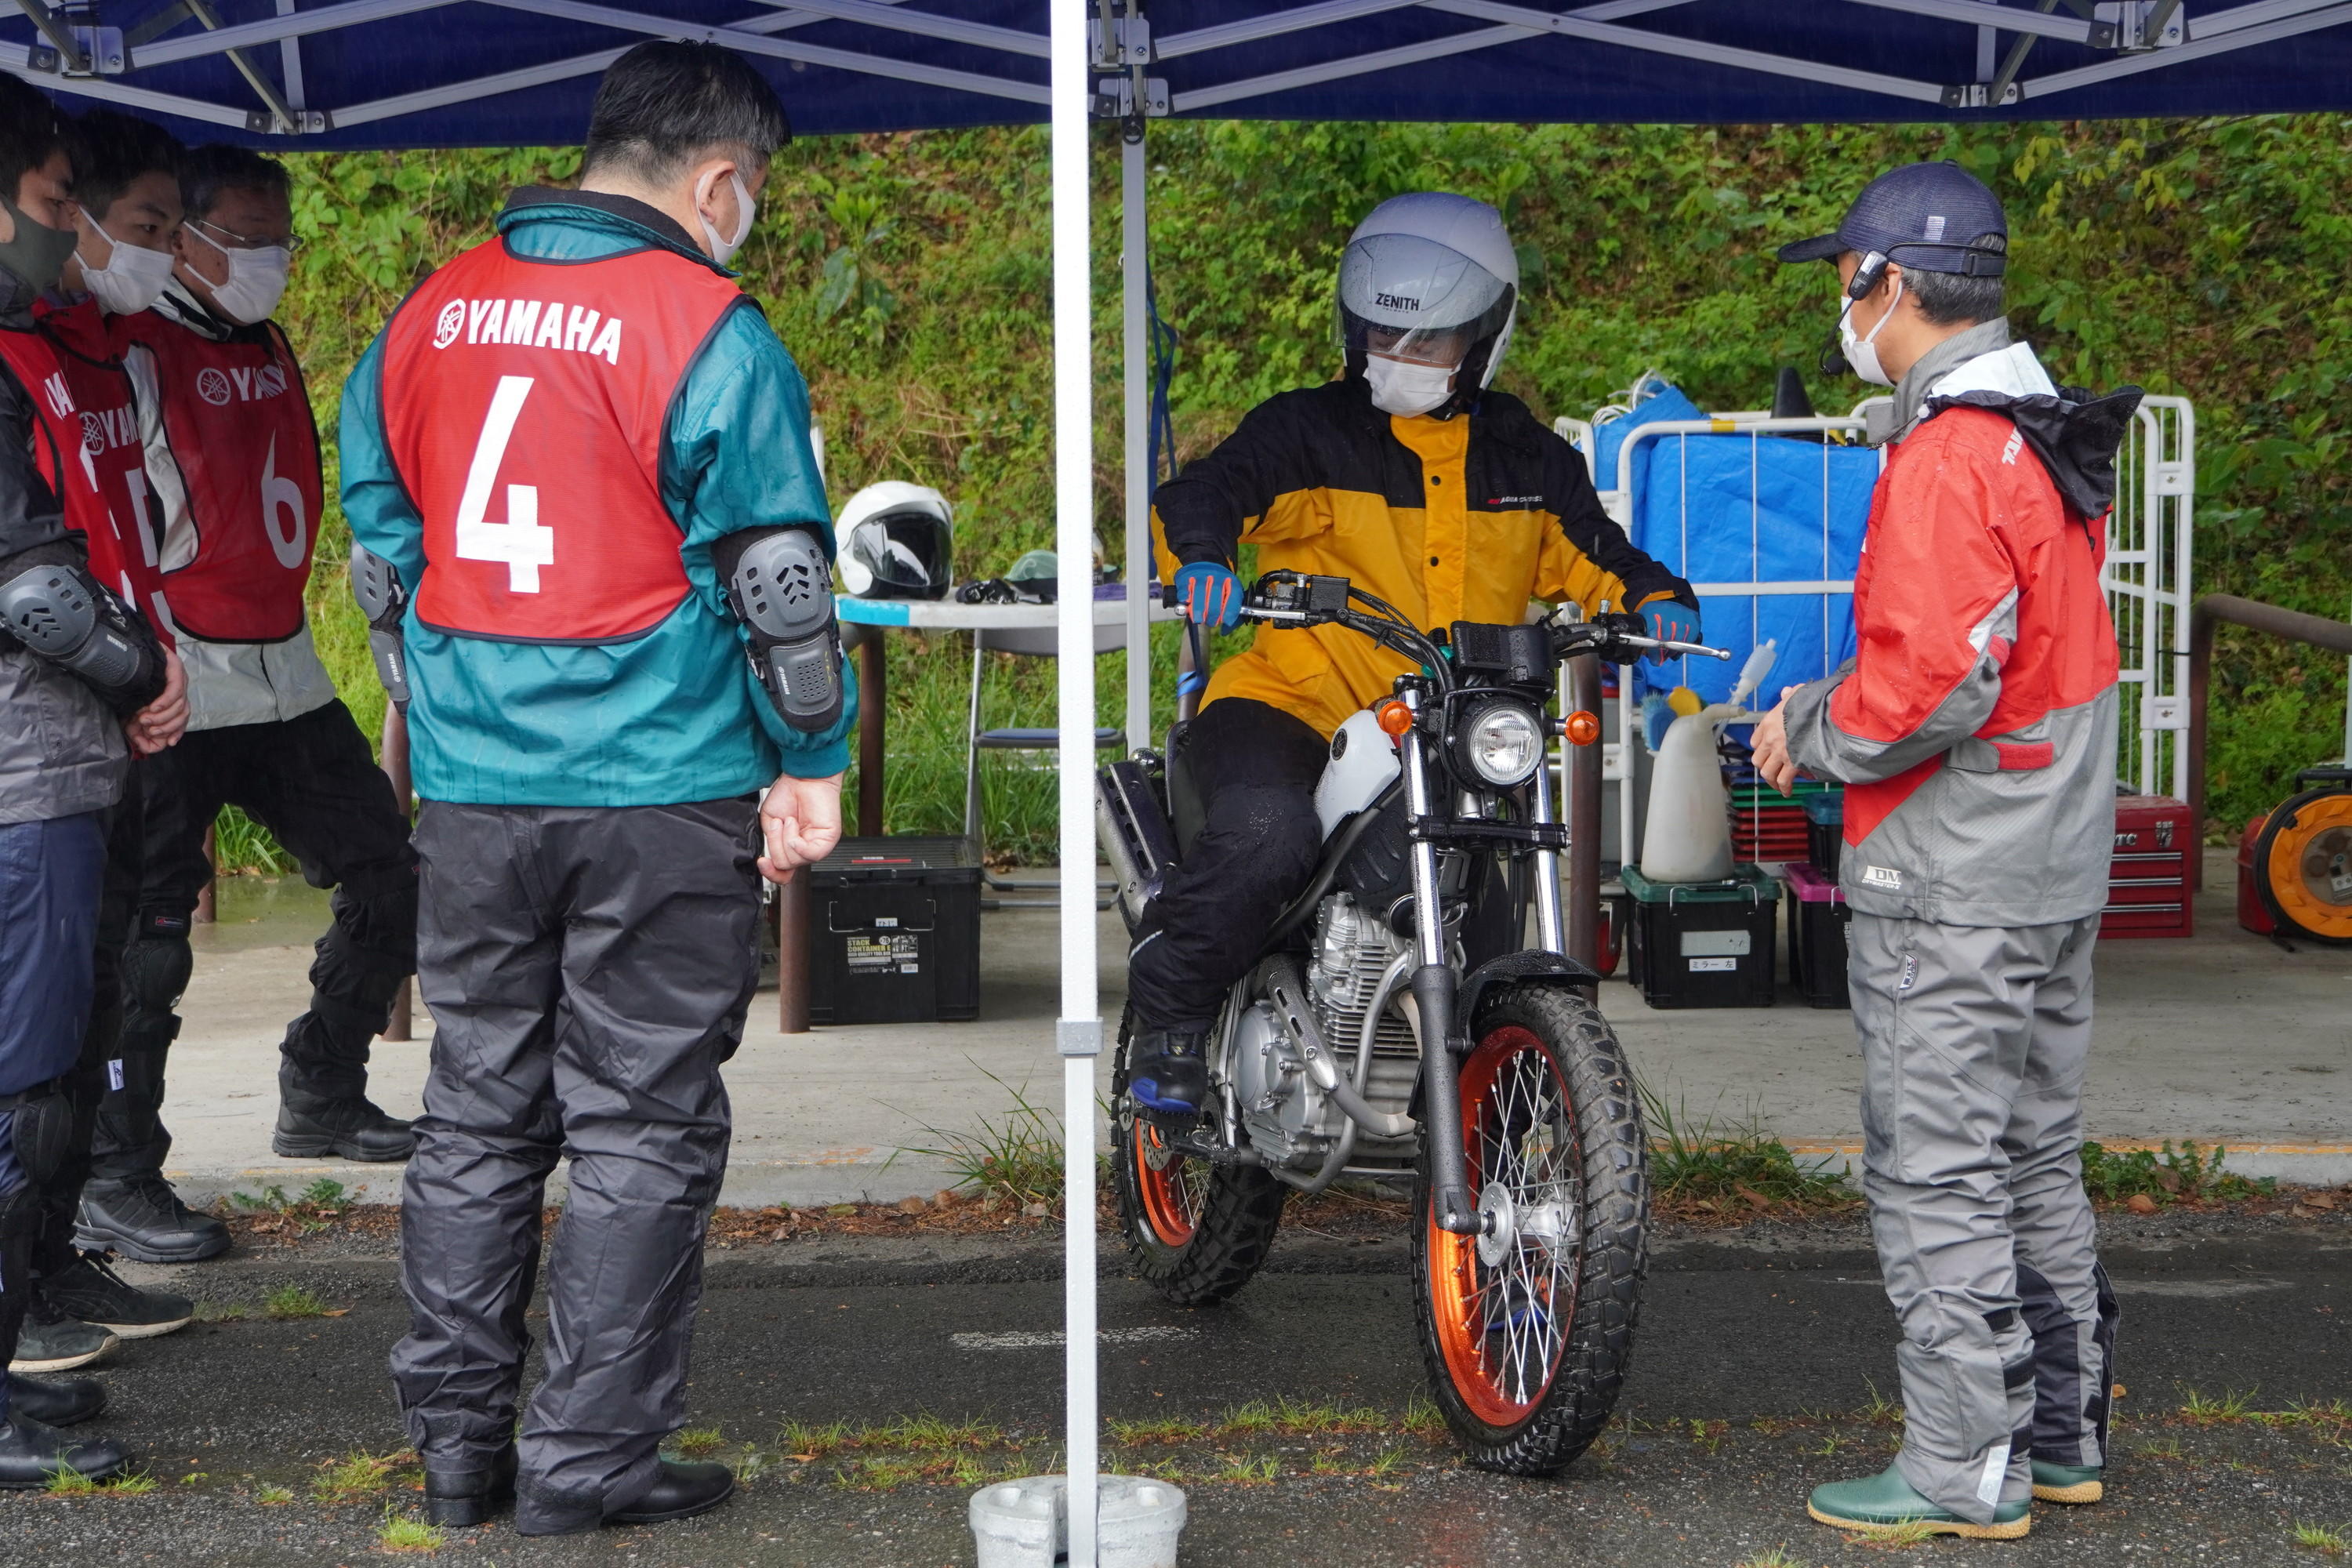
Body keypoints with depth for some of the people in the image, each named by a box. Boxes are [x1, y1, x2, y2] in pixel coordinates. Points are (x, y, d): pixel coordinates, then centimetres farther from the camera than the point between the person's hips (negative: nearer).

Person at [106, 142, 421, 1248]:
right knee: (147, 940, -7)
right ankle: (114, 1183, 3)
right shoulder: (133, 357, -11)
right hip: (179, 699, -9)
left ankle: (320, 1103, 28)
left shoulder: (268, 348, 15)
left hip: (287, 680, 9)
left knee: (390, 883, 12)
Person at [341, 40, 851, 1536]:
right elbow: (778, 571, -10)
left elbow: (380, 536, 17)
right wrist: (813, 762, -2)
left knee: (478, 1113, 15)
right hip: (662, 793, -5)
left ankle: (459, 1439, 20)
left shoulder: (428, 315, 9)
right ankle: (591, 1456, 6)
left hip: (469, 789, 6)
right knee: (642, 1130, 3)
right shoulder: (707, 331, -10)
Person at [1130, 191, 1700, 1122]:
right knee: (1267, 830, -33)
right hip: (1295, 707, -5)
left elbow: (1589, 556, 16)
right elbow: (1203, 493, -10)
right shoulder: (1307, 433, 2)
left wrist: (1652, 597, -7)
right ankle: (1169, 1011, -11)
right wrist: (1200, 556, -34)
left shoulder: (1527, 460, 16)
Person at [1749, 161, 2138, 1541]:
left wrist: (1814, 738, -9)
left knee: (1938, 1174, -2)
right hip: (2057, 871, 10)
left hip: (1952, 889, -10)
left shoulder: (1946, 456, -20)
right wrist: (1824, 706, 14)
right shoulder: (2051, 436, 12)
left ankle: (1965, 1469, 3)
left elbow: (1930, 680, -26)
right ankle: (2063, 1431, 26)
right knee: (2036, 1158, 17)